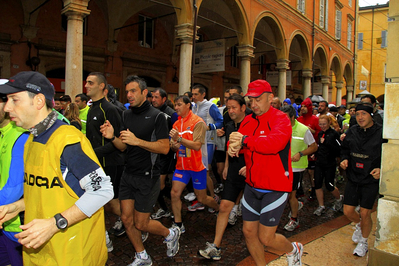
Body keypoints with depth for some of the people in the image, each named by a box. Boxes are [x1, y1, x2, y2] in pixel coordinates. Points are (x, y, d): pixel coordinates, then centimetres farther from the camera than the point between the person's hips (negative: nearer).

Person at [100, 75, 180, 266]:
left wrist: (137, 141, -26)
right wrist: (112, 137, -10)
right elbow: (123, 146, 11)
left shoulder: (156, 116, -11)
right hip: (128, 174, 6)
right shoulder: (127, 115, 8)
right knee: (127, 219, 10)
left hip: (147, 176, -6)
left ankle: (170, 234, 31)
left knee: (140, 224, 2)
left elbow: (165, 148, -16)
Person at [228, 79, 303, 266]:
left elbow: (273, 143, -34)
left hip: (275, 187, -6)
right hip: (252, 186, 6)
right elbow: (236, 141, 2)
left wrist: (244, 140, -30)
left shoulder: (281, 119, -14)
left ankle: (293, 250, 35)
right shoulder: (248, 121, 7)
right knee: (249, 232, 13)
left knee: (266, 238, 2)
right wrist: (233, 147, -21)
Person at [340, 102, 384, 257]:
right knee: (348, 211, 7)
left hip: (371, 180, -4)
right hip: (353, 178, 4)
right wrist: (344, 159, -5)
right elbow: (345, 149, 14)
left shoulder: (381, 133, -12)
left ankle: (363, 242, 29)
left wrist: (381, 169, -21)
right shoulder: (352, 131, 1)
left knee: (365, 213, 2)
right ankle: (359, 226, 43)